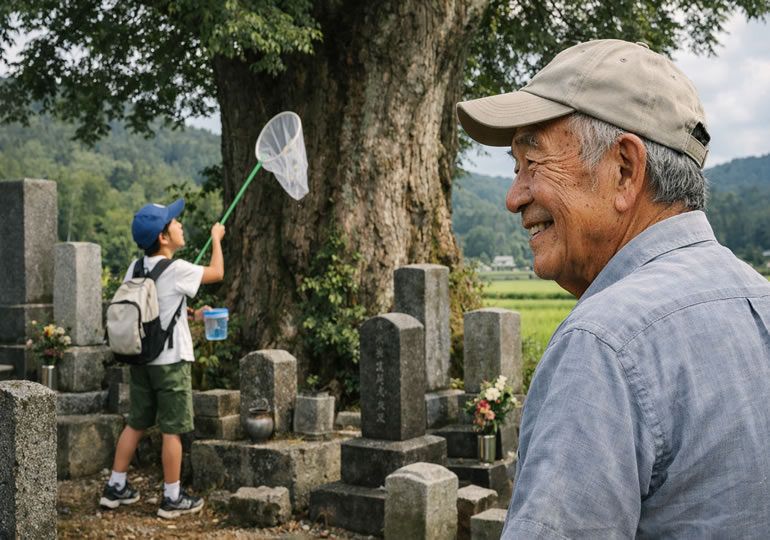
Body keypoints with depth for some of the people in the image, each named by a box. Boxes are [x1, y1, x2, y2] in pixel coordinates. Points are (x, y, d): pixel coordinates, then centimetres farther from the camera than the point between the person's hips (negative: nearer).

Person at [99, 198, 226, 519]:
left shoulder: (135, 269, 5)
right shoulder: (177, 270, -17)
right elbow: (217, 272, -3)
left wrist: (189, 314, 21)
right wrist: (216, 237, 11)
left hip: (140, 359, 7)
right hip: (171, 361, -7)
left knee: (135, 423, 17)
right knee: (172, 430, 2)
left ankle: (115, 488, 24)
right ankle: (172, 499, 9)